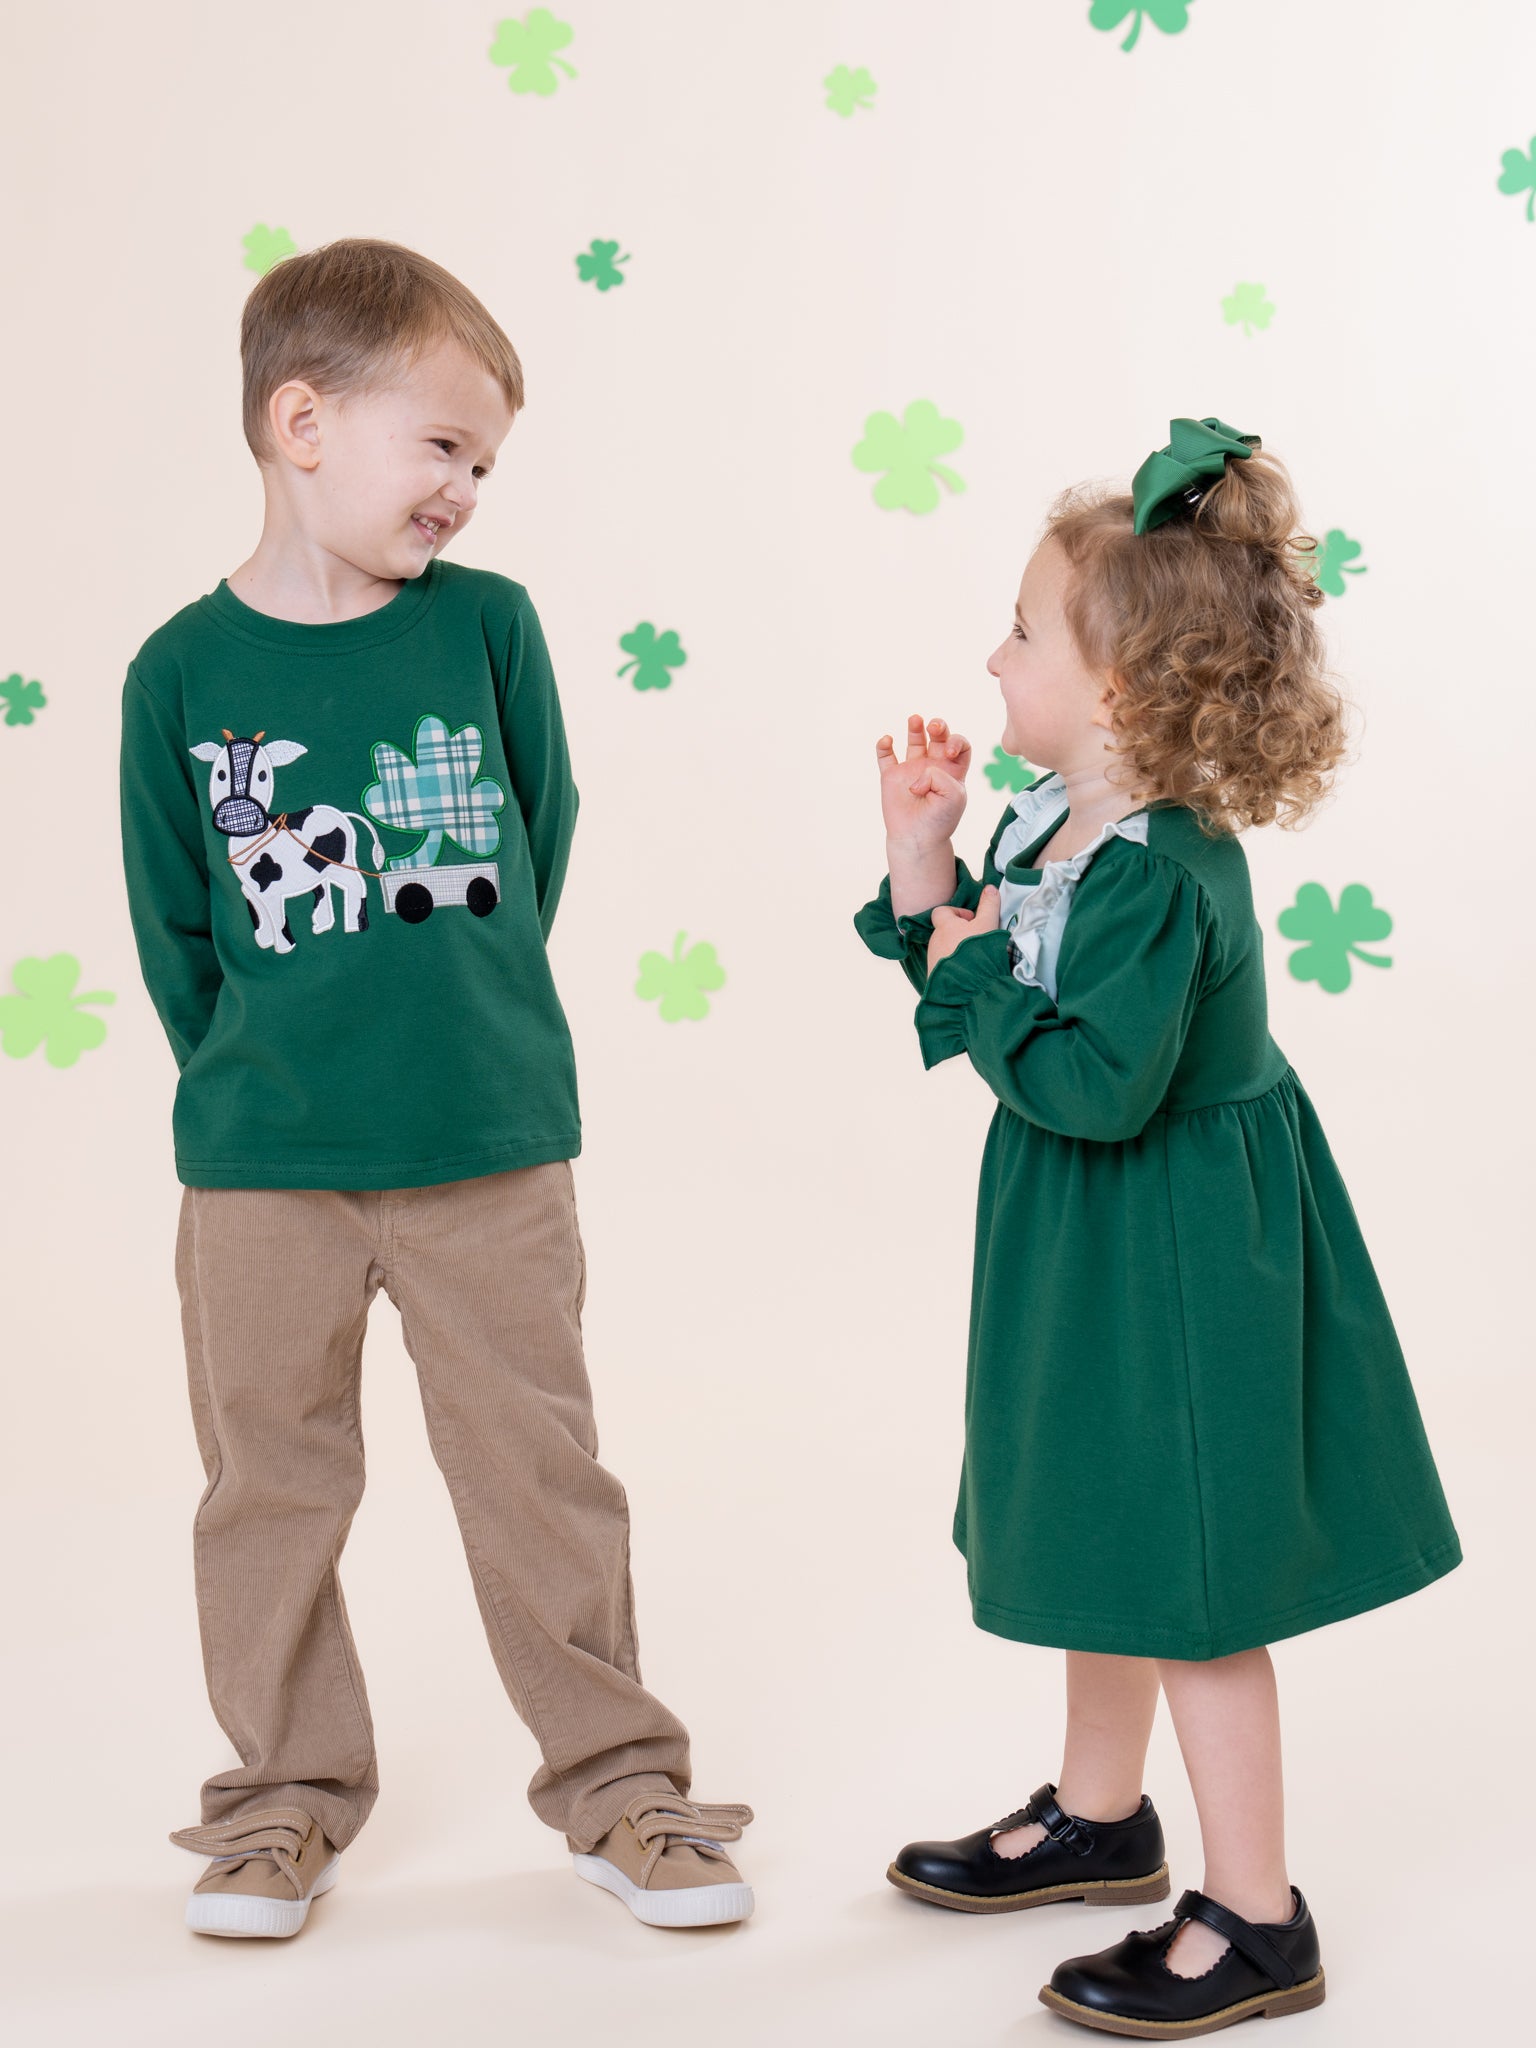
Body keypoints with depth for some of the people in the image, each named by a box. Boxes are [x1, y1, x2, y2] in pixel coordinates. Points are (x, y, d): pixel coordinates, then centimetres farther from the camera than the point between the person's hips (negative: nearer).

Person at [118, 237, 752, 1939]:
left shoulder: (488, 623, -3)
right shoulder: (183, 671, -5)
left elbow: (542, 836, 7)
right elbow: (174, 927, 4)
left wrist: (458, 1028, 11)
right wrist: (255, 1086, 7)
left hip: (492, 1153, 0)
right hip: (259, 1169, 0)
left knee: (540, 1475, 9)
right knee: (271, 1484, 11)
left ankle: (615, 1782, 25)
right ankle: (289, 1796, 29)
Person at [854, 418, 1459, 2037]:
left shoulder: (1158, 876, -27)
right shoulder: (1042, 827, 2)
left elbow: (1096, 1084, -33)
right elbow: (999, 1014, 8)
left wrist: (976, 975, -21)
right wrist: (923, 870, -1)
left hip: (1174, 1257, -10)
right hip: (1086, 1241, 10)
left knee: (1190, 1577, 1)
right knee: (1099, 1536, 23)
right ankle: (1101, 1815, 43)